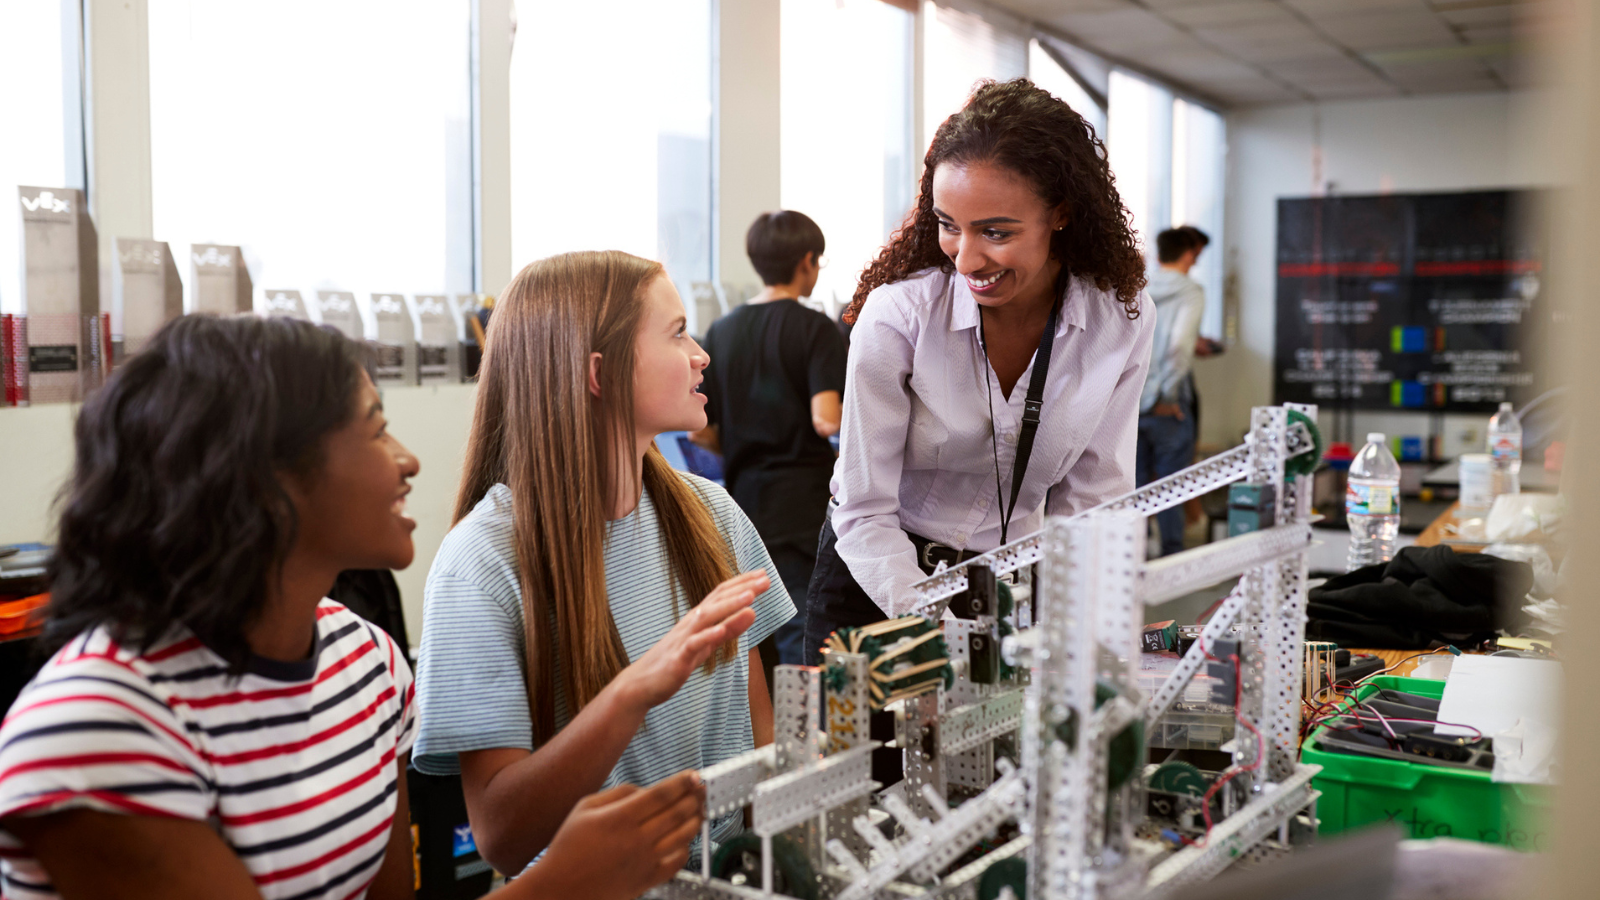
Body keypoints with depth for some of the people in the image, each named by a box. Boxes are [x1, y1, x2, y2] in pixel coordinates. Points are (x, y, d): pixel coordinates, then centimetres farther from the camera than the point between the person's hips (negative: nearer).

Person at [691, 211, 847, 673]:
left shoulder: (721, 331, 9)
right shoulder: (815, 329, -8)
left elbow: (699, 431, 9)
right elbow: (826, 420, -19)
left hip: (742, 501, 6)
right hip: (801, 509, -6)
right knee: (801, 641, -4)